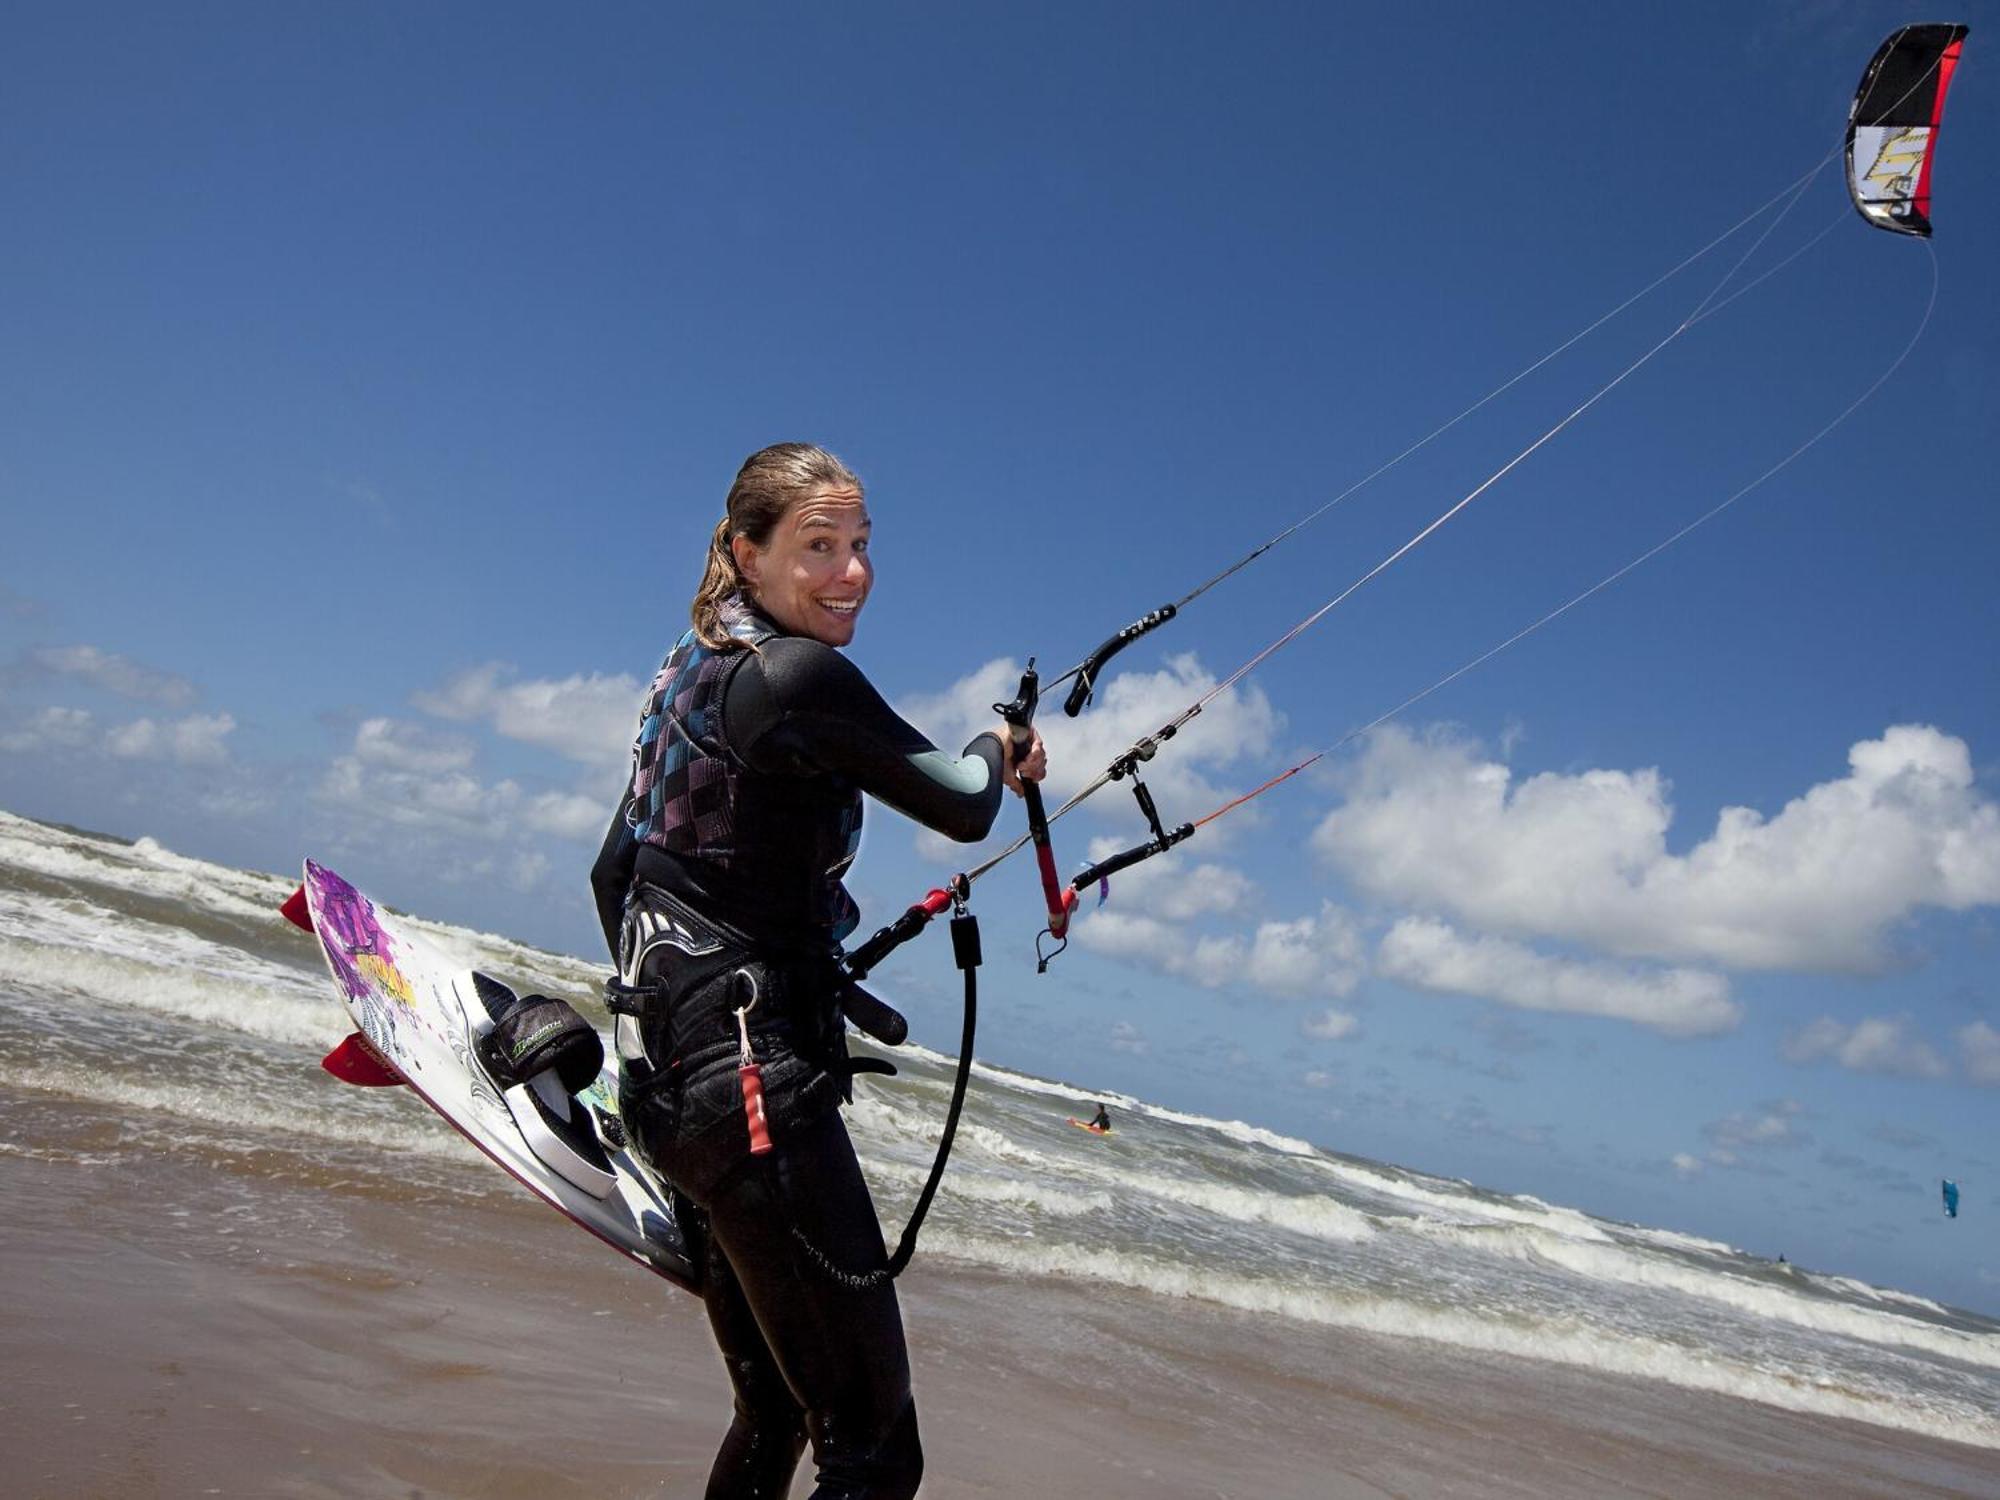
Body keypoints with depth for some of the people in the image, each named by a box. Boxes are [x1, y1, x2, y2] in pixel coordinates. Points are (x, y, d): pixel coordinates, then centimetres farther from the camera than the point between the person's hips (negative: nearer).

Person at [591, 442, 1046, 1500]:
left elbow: (613, 873, 20)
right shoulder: (801, 673, -14)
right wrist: (1000, 752, 15)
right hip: (756, 1084, -10)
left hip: (663, 1079, 10)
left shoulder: (687, 672, 14)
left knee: (775, 1414, 22)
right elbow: (960, 808, -7)